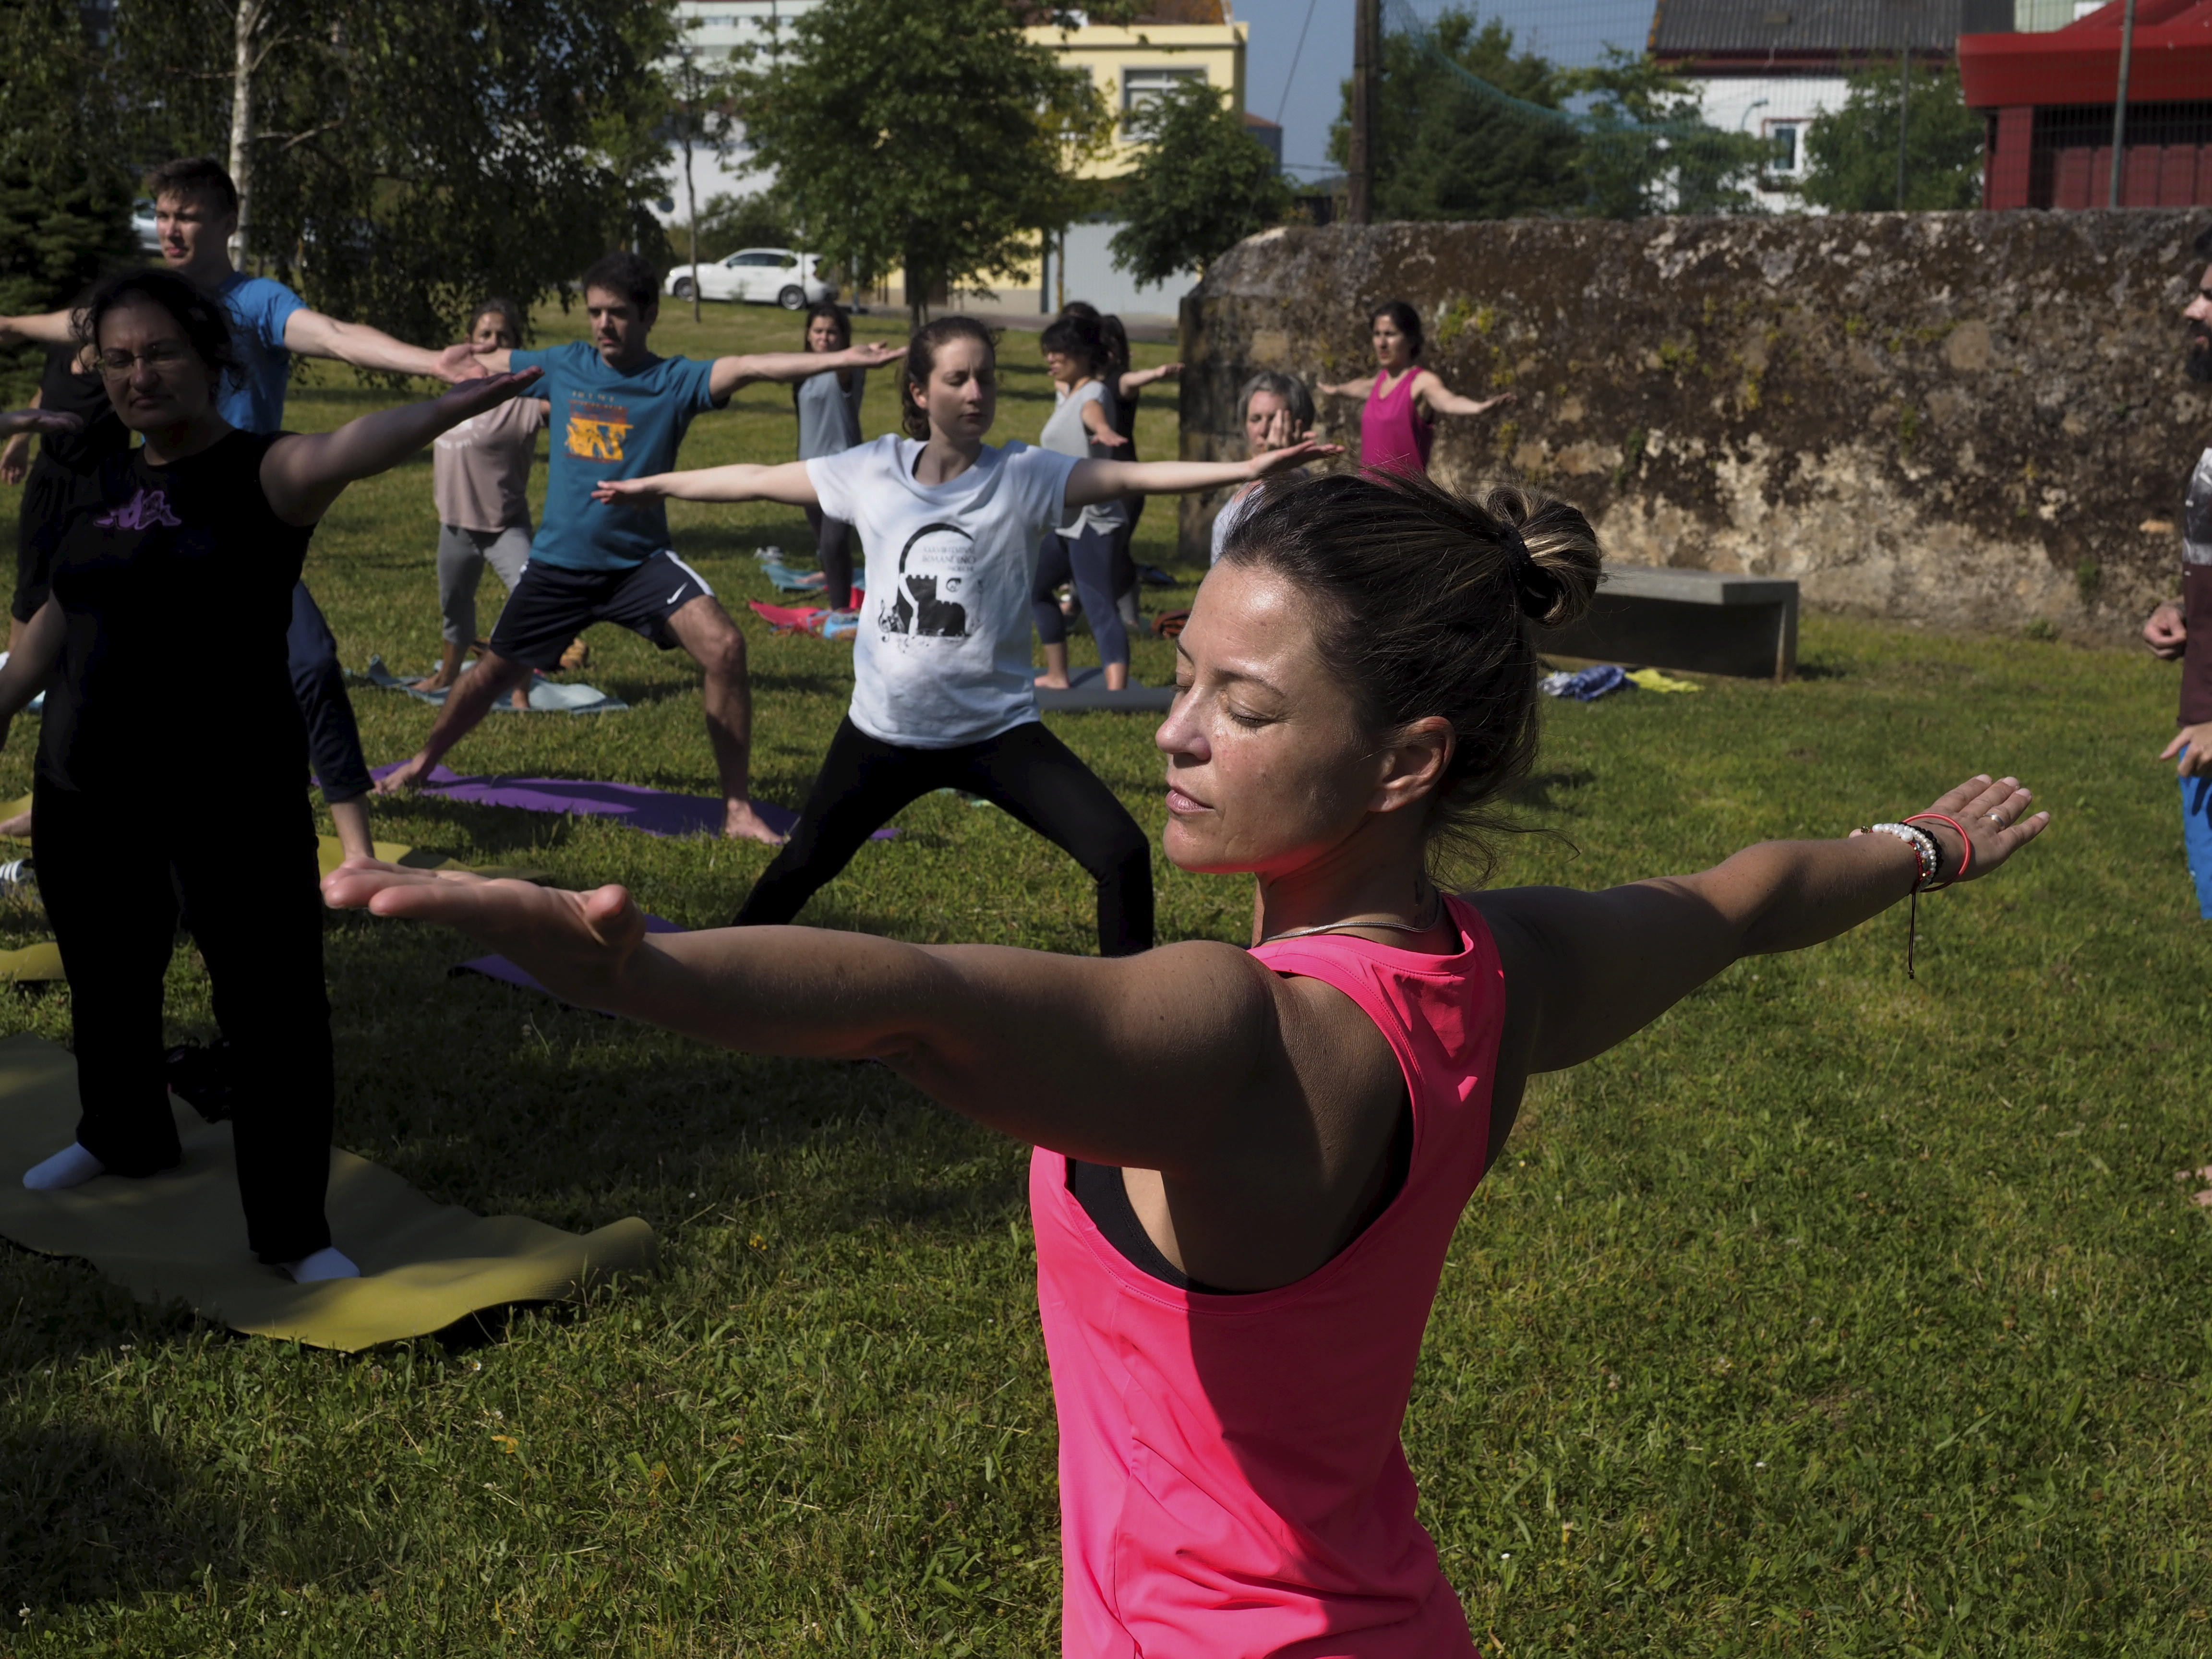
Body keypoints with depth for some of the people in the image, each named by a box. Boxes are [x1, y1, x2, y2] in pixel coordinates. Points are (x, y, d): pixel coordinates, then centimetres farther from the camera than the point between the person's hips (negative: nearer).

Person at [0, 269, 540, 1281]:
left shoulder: (261, 474, -13)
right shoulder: (95, 487, 6)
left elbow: (340, 451, -35)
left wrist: (439, 411, -54)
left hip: (233, 795, -6)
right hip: (85, 791, 6)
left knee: (274, 1007, -2)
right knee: (106, 981, 23)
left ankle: (292, 1234, 12)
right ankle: (123, 1139, 50)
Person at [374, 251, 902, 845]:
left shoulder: (674, 380, -9)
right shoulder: (562, 365, 1)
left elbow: (750, 367, -26)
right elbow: (485, 364, 18)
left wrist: (839, 359, -39)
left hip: (640, 561, -3)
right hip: (557, 563, 3)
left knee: (724, 647, -25)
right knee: (497, 671, 16)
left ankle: (739, 811, -15)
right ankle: (423, 762, 45)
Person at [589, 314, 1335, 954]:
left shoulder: (1023, 475, -8)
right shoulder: (874, 470, -1)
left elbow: (1131, 476, -21)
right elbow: (758, 481, 10)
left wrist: (1246, 469, -33)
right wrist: (651, 486, 18)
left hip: (996, 728, -2)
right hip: (883, 728, 2)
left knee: (1122, 853, -16)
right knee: (801, 868, 19)